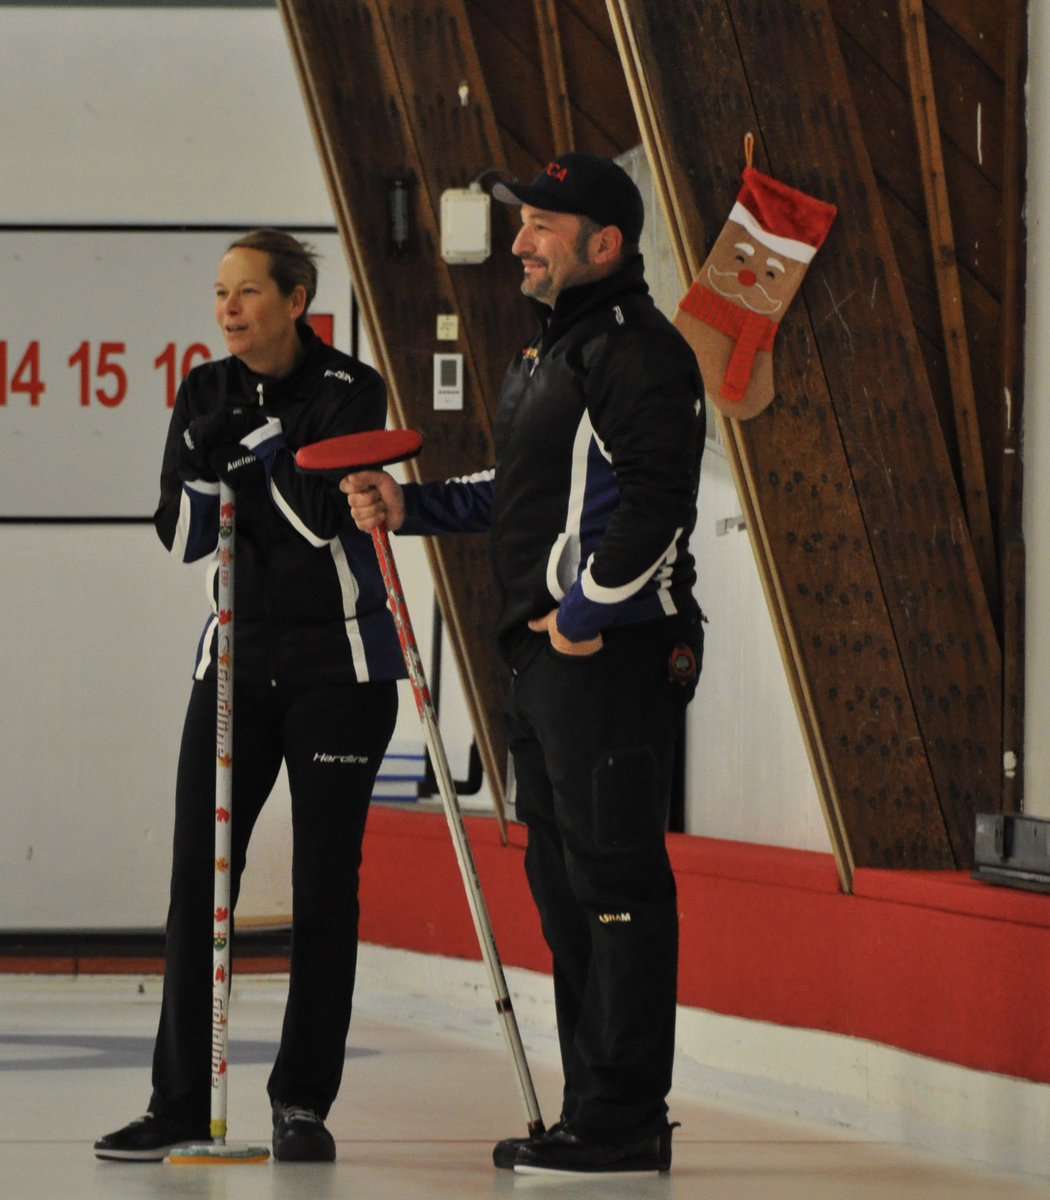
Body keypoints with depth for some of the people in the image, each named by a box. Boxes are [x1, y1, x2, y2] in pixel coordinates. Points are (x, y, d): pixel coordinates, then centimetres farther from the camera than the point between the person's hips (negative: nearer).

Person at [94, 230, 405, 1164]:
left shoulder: (351, 389, -7)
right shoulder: (206, 394, 6)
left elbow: (326, 518, -18)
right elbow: (181, 537, 2)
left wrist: (256, 437, -17)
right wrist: (207, 460, -15)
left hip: (340, 661, -4)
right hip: (238, 657, 4)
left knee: (325, 883, 0)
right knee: (199, 874, -3)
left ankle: (305, 1102, 8)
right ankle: (182, 1101, 1)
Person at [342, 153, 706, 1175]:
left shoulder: (640, 353, -12)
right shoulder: (548, 351, 20)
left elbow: (654, 505, -21)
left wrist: (586, 613, -18)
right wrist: (410, 507, 16)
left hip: (613, 652, -11)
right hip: (546, 652, 11)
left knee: (615, 878, -9)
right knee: (563, 880, 13)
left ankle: (626, 1120, -6)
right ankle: (595, 1109, 20)